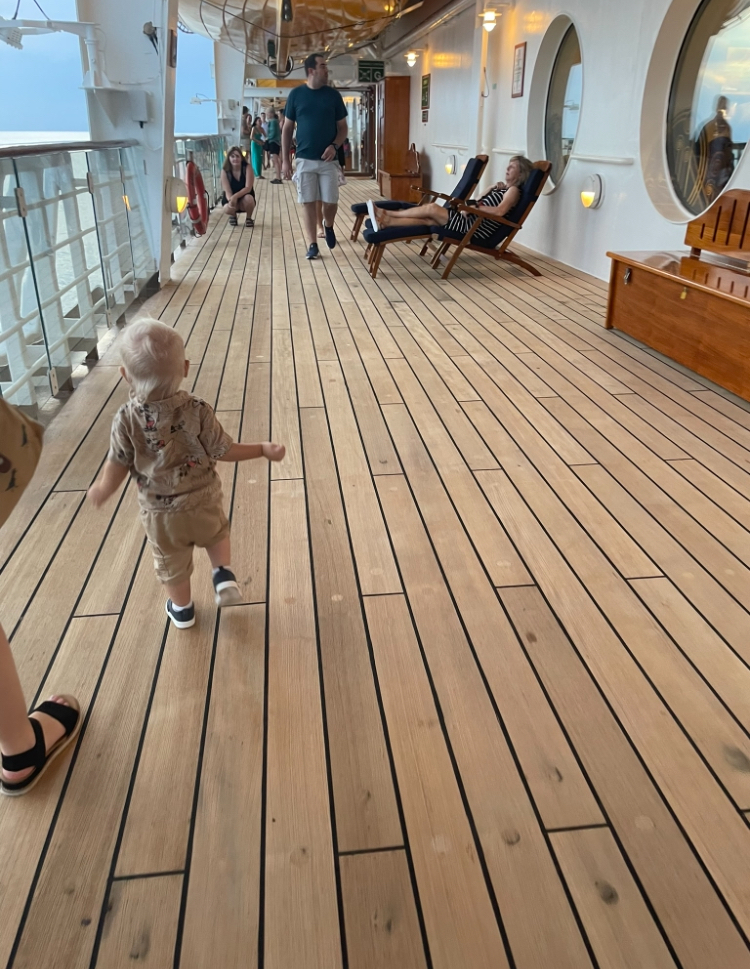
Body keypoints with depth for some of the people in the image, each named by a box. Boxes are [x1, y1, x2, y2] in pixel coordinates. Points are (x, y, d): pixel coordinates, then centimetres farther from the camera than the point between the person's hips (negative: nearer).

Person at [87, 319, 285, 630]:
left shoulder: (126, 419, -20)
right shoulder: (198, 411, -22)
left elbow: (117, 468, -13)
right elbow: (223, 451, -14)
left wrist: (99, 491, 8)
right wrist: (264, 449, 0)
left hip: (159, 513, 1)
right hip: (203, 502, 0)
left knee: (171, 564, 24)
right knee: (217, 533, 35)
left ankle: (182, 610, 44)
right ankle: (223, 573, 21)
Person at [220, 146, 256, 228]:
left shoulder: (247, 168, -16)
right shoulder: (225, 170, -13)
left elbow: (248, 188, -24)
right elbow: (227, 191, -18)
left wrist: (235, 196, -38)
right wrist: (231, 200, -41)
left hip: (245, 196, -1)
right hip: (231, 198, 1)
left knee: (248, 198, -36)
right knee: (228, 209, -32)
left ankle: (248, 218, -2)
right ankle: (233, 215, 10)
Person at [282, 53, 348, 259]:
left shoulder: (333, 95, 3)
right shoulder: (296, 94, 1)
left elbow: (343, 127, 7)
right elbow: (287, 128, 5)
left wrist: (335, 146, -13)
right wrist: (285, 159, -1)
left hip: (328, 159, 1)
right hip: (304, 159, -1)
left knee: (331, 201, -2)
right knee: (308, 202, -1)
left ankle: (328, 225, 31)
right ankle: (312, 245, 8)